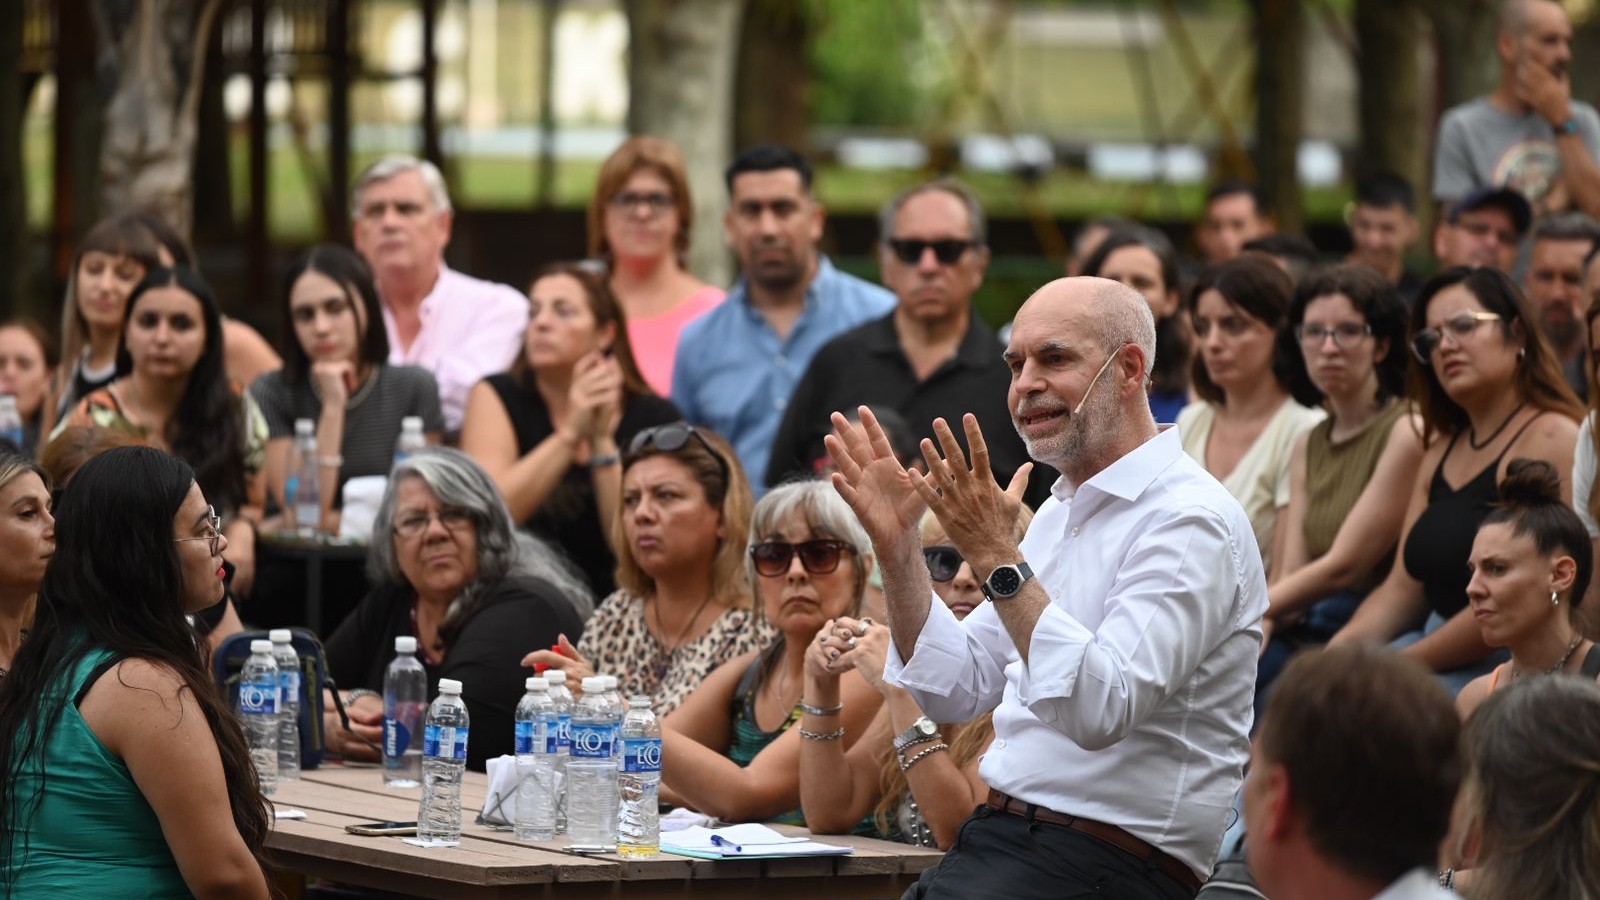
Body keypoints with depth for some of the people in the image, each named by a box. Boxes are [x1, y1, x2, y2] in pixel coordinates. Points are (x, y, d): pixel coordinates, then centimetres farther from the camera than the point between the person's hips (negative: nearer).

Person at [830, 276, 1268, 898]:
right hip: (995, 835, 9)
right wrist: (896, 544, 8)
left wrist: (998, 559, -25)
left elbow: (1101, 709, -24)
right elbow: (956, 690, 18)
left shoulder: (1190, 521, -11)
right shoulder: (1062, 512, 18)